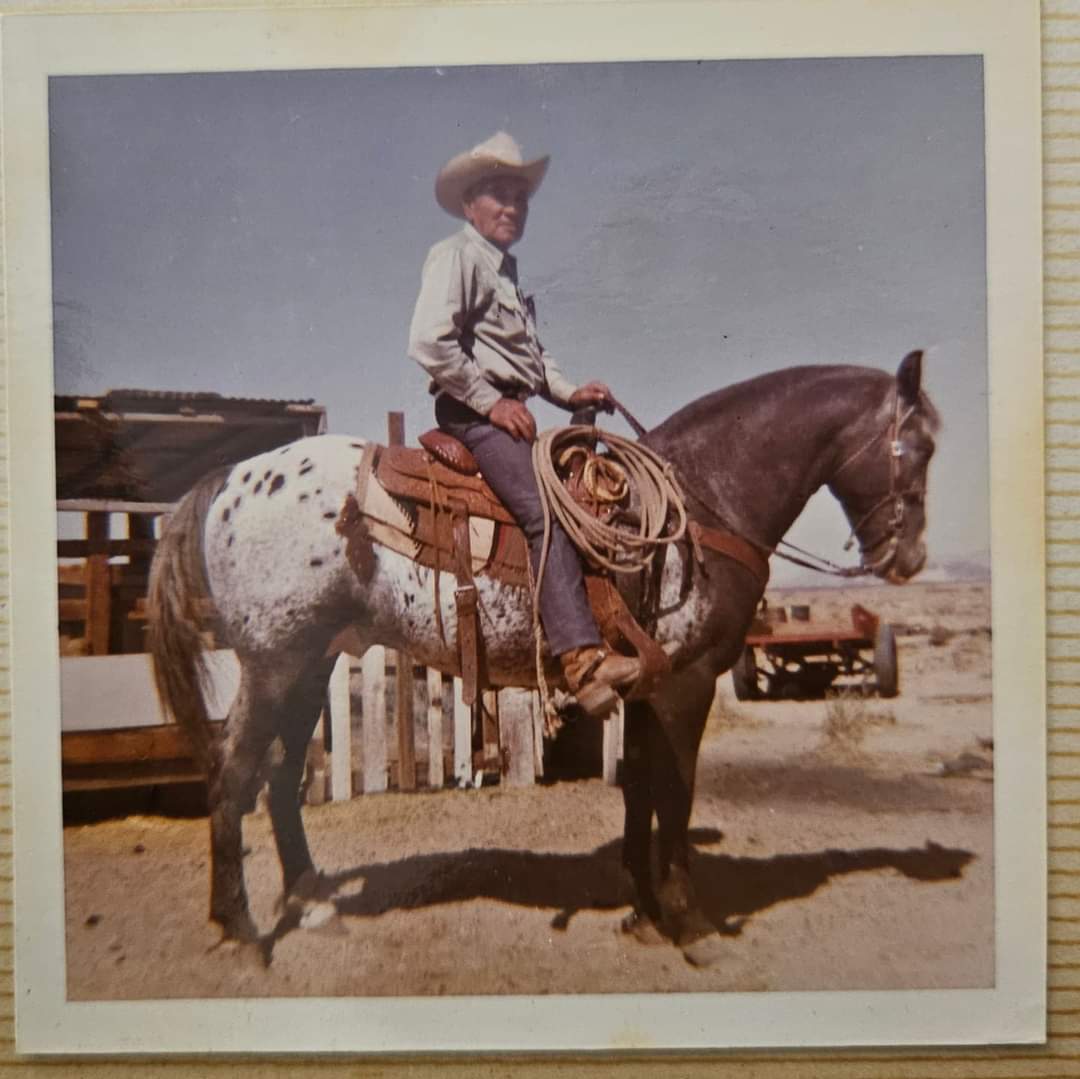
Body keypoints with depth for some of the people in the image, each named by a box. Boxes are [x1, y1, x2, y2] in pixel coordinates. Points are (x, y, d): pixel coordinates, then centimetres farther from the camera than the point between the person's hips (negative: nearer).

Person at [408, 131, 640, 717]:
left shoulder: (508, 270, 27)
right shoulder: (455, 255, -1)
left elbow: (533, 355, 31)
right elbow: (429, 343, -15)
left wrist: (569, 392, 12)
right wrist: (491, 401, -16)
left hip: (514, 411, 10)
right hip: (474, 412, -10)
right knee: (547, 511, -27)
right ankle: (582, 657, -32)